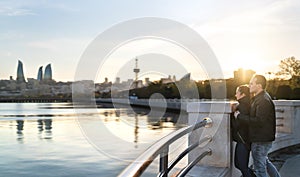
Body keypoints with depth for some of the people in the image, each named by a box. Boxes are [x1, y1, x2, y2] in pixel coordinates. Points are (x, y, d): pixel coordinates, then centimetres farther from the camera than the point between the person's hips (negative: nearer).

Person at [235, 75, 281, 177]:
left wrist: (240, 116, -23)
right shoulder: (258, 98, 11)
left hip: (261, 141, -10)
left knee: (259, 167, 2)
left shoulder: (263, 100, -22)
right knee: (264, 161, 25)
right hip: (261, 138, 10)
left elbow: (259, 121, -29)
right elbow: (253, 114, 21)